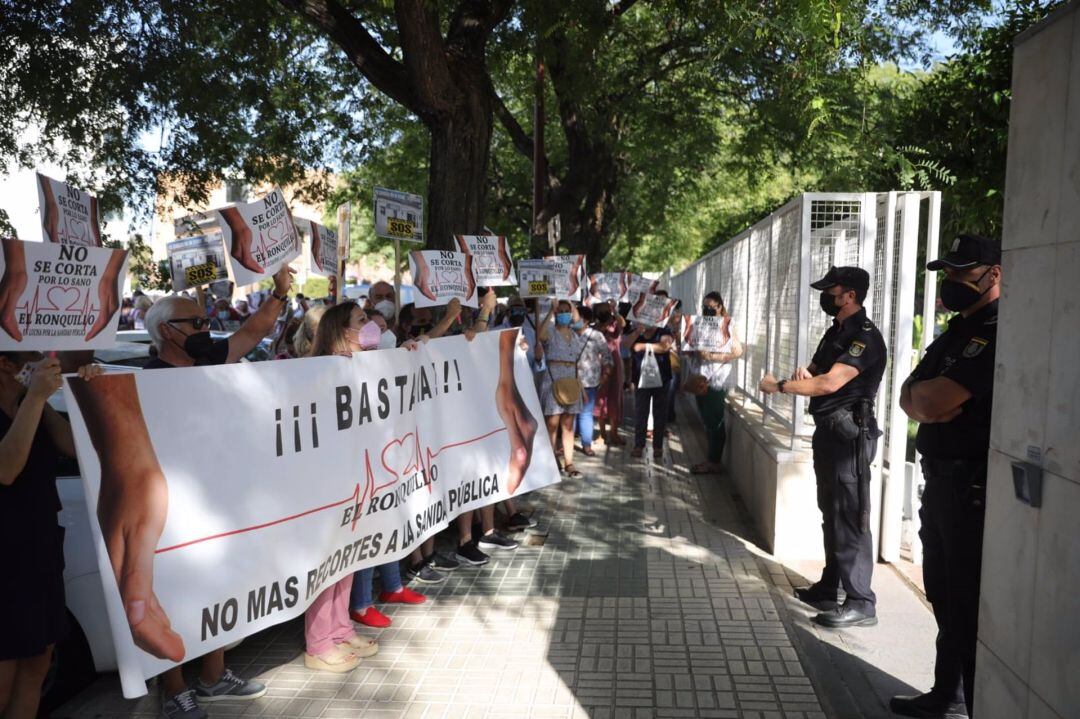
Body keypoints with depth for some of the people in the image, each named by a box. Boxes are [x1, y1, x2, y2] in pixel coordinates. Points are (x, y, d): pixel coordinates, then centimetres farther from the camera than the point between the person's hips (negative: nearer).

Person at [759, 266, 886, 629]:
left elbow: (830, 383, -23)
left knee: (850, 518, -8)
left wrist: (778, 386, -14)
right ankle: (829, 588, 26)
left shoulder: (865, 336, -15)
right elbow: (816, 372, 22)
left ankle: (861, 603, -2)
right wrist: (804, 372, -3)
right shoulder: (835, 332, 16)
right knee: (831, 514, 16)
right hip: (828, 431, 10)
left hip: (850, 434, -10)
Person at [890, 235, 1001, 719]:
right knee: (944, 598, 18)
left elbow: (932, 399, -23)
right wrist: (927, 405, -12)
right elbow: (909, 398, 11)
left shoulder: (997, 334, -17)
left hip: (975, 489, -10)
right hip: (941, 481, 10)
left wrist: (923, 394, -1)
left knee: (970, 607, -1)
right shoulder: (957, 331, 15)